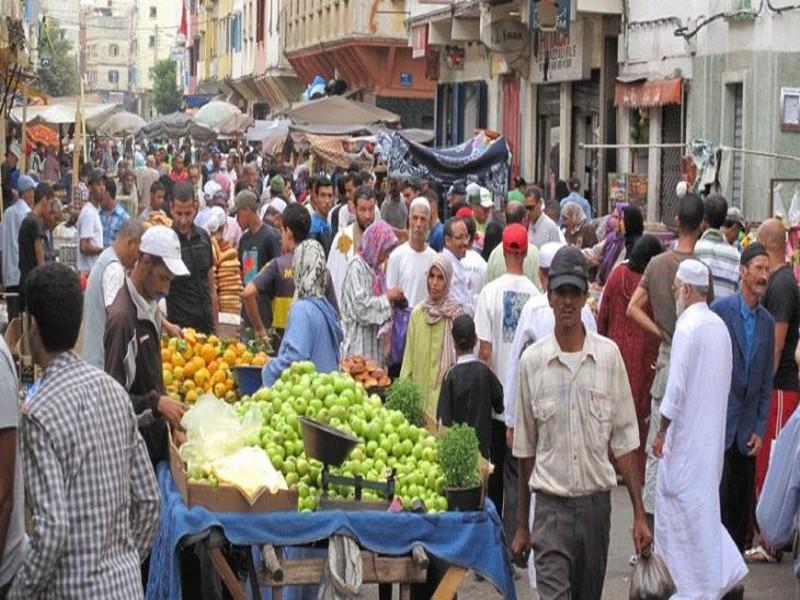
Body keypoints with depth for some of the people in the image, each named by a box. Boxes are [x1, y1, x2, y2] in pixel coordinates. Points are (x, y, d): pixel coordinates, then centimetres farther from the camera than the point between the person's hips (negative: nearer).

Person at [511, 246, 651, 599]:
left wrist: (639, 514, -1)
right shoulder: (531, 361, -2)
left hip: (596, 502, 2)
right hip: (551, 505, -2)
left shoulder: (608, 355, -1)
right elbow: (525, 449, 6)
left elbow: (623, 441, 3)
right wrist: (521, 525, 9)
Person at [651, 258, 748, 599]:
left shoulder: (687, 327, -18)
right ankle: (727, 571, 16)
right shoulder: (720, 325, 7)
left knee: (686, 504, 1)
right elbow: (723, 382, 13)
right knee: (701, 501, 18)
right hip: (713, 429, 8)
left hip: (687, 431, -8)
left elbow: (676, 386, -19)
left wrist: (661, 432, -10)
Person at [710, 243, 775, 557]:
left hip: (747, 428, 5)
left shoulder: (767, 322, 8)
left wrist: (760, 429, 5)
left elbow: (766, 381, 11)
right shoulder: (720, 310, -7)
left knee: (743, 504, 8)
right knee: (718, 499, -7)